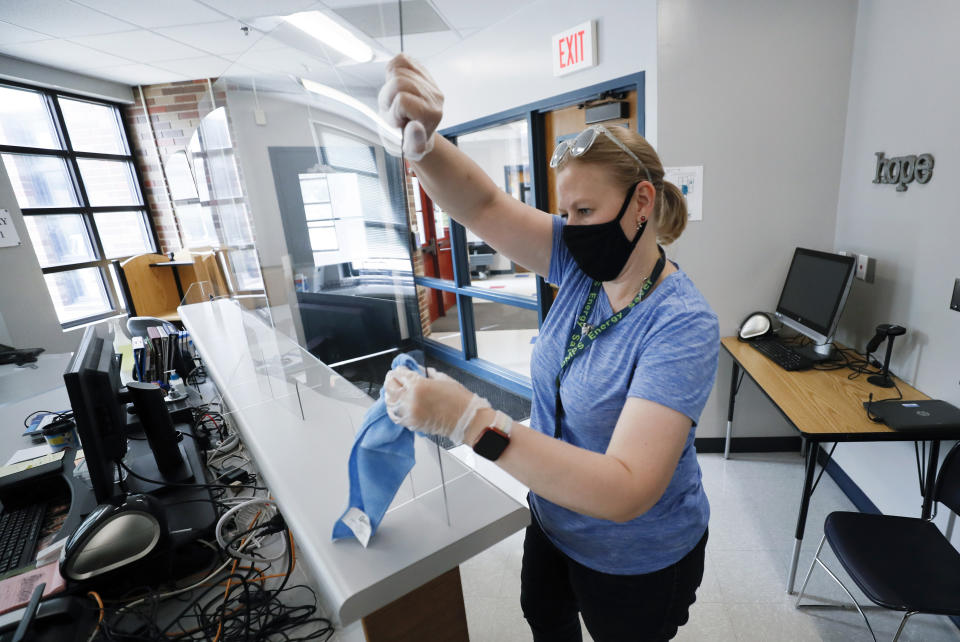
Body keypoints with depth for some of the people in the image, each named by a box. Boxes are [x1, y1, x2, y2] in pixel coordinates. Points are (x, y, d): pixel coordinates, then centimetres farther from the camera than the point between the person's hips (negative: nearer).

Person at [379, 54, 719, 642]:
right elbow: (482, 204, -20)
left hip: (633, 564, -5)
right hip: (554, 521, 6)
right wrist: (422, 144, -39)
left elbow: (626, 492, -39)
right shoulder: (580, 266, -13)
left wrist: (471, 420, -45)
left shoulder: (683, 325, -32)